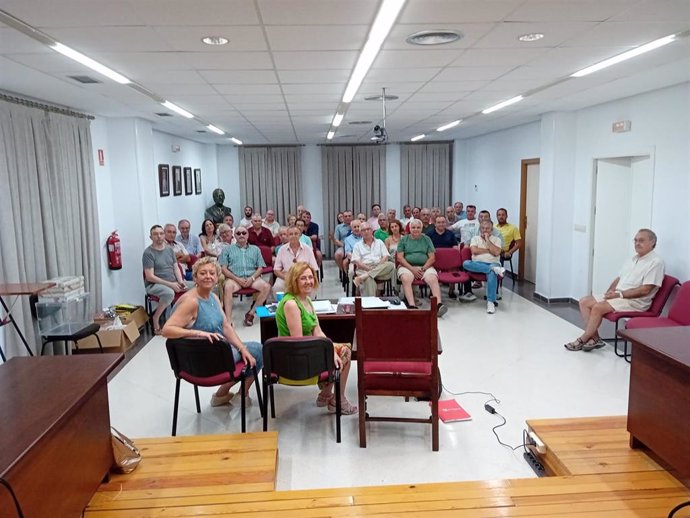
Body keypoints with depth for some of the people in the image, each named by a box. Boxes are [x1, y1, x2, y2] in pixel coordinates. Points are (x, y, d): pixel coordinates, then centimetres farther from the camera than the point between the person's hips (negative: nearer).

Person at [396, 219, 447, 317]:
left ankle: (439, 304, -43)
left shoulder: (427, 239, 15)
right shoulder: (403, 240, 12)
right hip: (407, 266, -1)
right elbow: (400, 257, 2)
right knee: (406, 279, -34)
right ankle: (412, 306, -45)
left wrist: (424, 268, -9)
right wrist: (412, 269, -10)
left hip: (425, 266, 1)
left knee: (433, 279, -30)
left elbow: (432, 257, 8)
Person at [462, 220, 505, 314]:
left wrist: (487, 240, 0)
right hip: (477, 264, 2)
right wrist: (489, 250, 1)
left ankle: (490, 302, -38)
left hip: (492, 263, -2)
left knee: (492, 273, -39)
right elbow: (474, 251, -3)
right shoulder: (475, 238, 17)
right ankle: (495, 269, -34)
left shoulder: (496, 239, 15)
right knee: (466, 263, -33)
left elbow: (496, 252, -4)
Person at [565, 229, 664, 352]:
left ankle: (582, 340, -11)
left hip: (636, 301, -9)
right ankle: (594, 338, -10)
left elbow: (645, 290, -18)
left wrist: (619, 294, -18)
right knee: (584, 302, -6)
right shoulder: (633, 259, 18)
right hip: (617, 296, 9)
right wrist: (610, 291, 1)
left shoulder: (656, 262, -10)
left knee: (598, 307, -26)